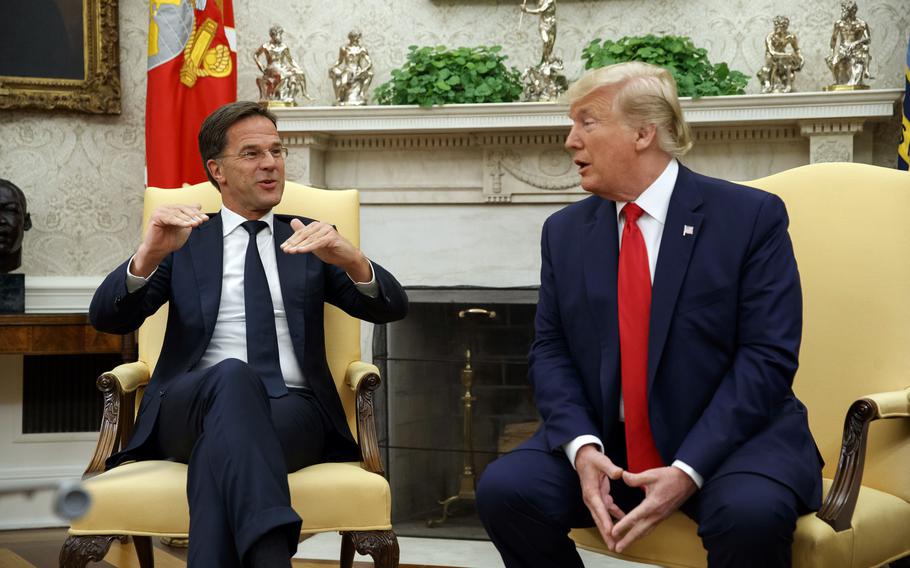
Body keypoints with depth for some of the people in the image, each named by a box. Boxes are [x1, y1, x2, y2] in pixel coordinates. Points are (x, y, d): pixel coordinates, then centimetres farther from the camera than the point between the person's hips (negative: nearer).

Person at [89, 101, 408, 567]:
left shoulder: (309, 240, 21)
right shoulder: (183, 240, 18)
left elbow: (390, 307, 7)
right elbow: (108, 318, 4)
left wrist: (350, 258, -17)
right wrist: (150, 253, -18)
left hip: (294, 410, 1)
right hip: (190, 404, -1)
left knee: (223, 441, -36)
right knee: (232, 376, -38)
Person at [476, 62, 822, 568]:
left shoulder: (751, 216, -5)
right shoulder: (565, 232, 9)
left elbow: (767, 356, -11)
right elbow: (551, 351, 6)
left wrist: (688, 469, -21)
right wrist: (582, 446, -15)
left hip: (728, 437, -4)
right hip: (607, 445, 4)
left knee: (751, 512, -36)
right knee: (503, 489, -20)